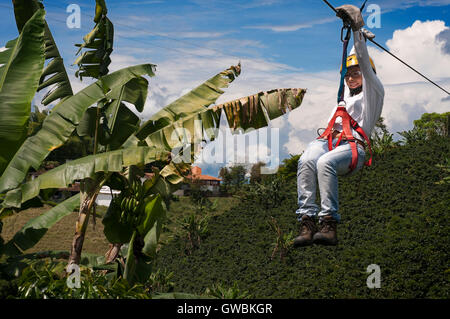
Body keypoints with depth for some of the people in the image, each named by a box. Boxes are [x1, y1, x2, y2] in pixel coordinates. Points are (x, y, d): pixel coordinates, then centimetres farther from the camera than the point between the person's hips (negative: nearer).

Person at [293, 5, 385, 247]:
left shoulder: (373, 91, 17)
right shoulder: (346, 95, 34)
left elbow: (364, 63, 5)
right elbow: (348, 61, 47)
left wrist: (357, 28, 3)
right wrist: (358, 34, 55)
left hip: (353, 146, -5)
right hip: (329, 140, 5)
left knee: (325, 163, -38)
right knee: (306, 160, -31)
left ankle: (329, 225, -42)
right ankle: (307, 223, -40)